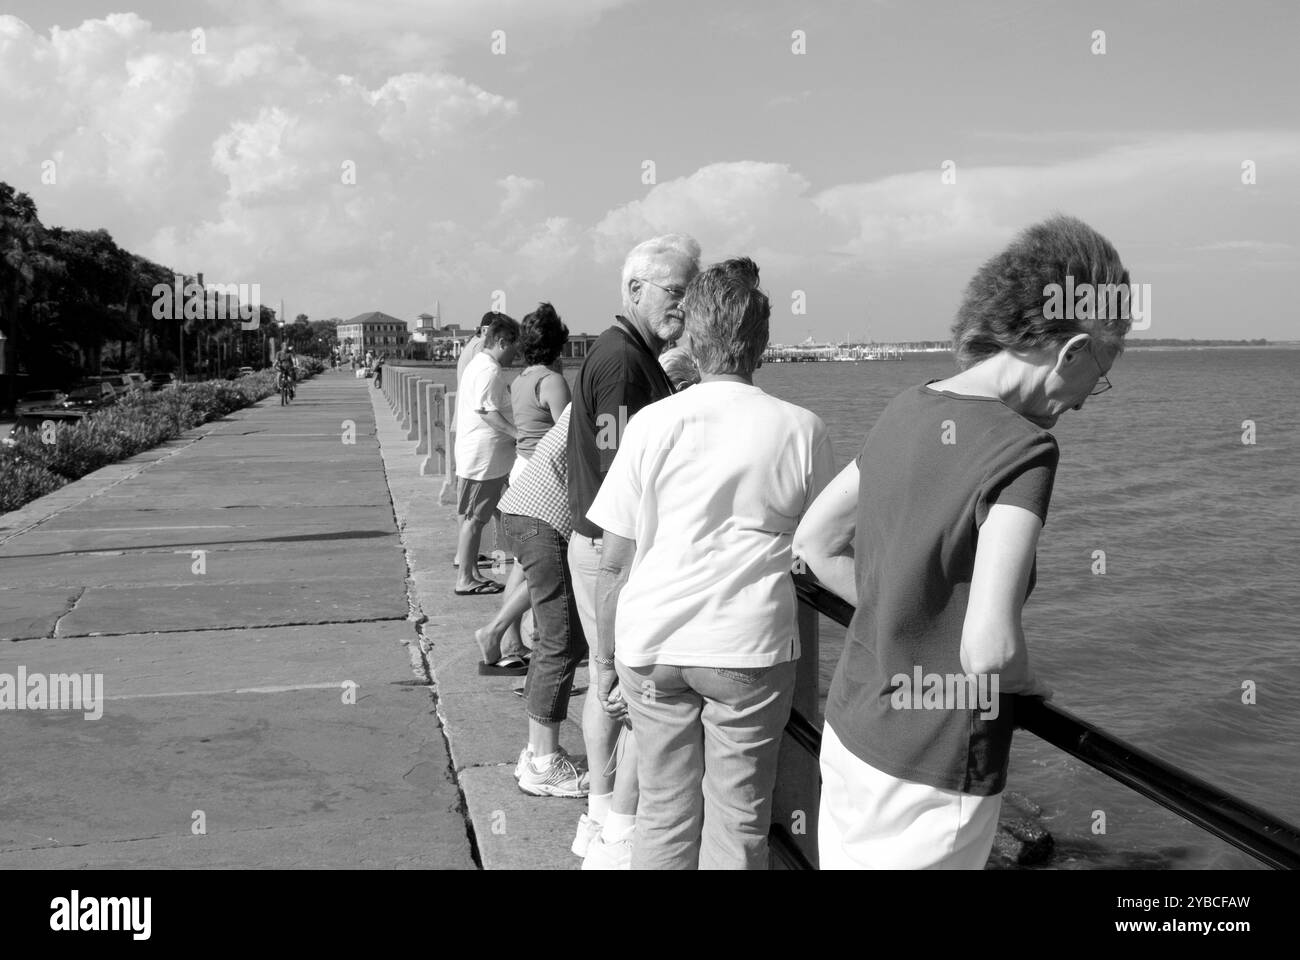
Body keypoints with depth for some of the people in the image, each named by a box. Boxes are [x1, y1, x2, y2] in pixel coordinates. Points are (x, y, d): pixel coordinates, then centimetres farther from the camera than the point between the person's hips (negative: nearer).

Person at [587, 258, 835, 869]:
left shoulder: (651, 423, -1)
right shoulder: (801, 429, -1)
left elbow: (612, 563, 0)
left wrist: (606, 660, 9)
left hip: (651, 642, 1)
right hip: (749, 644, -1)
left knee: (663, 814, 14)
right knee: (738, 820, 10)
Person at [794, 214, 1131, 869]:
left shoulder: (908, 411, 1)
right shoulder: (1023, 449, -22)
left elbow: (814, 540, 11)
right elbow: (988, 650, -28)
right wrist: (1025, 681, -6)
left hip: (849, 732, 7)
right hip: (930, 778, -7)